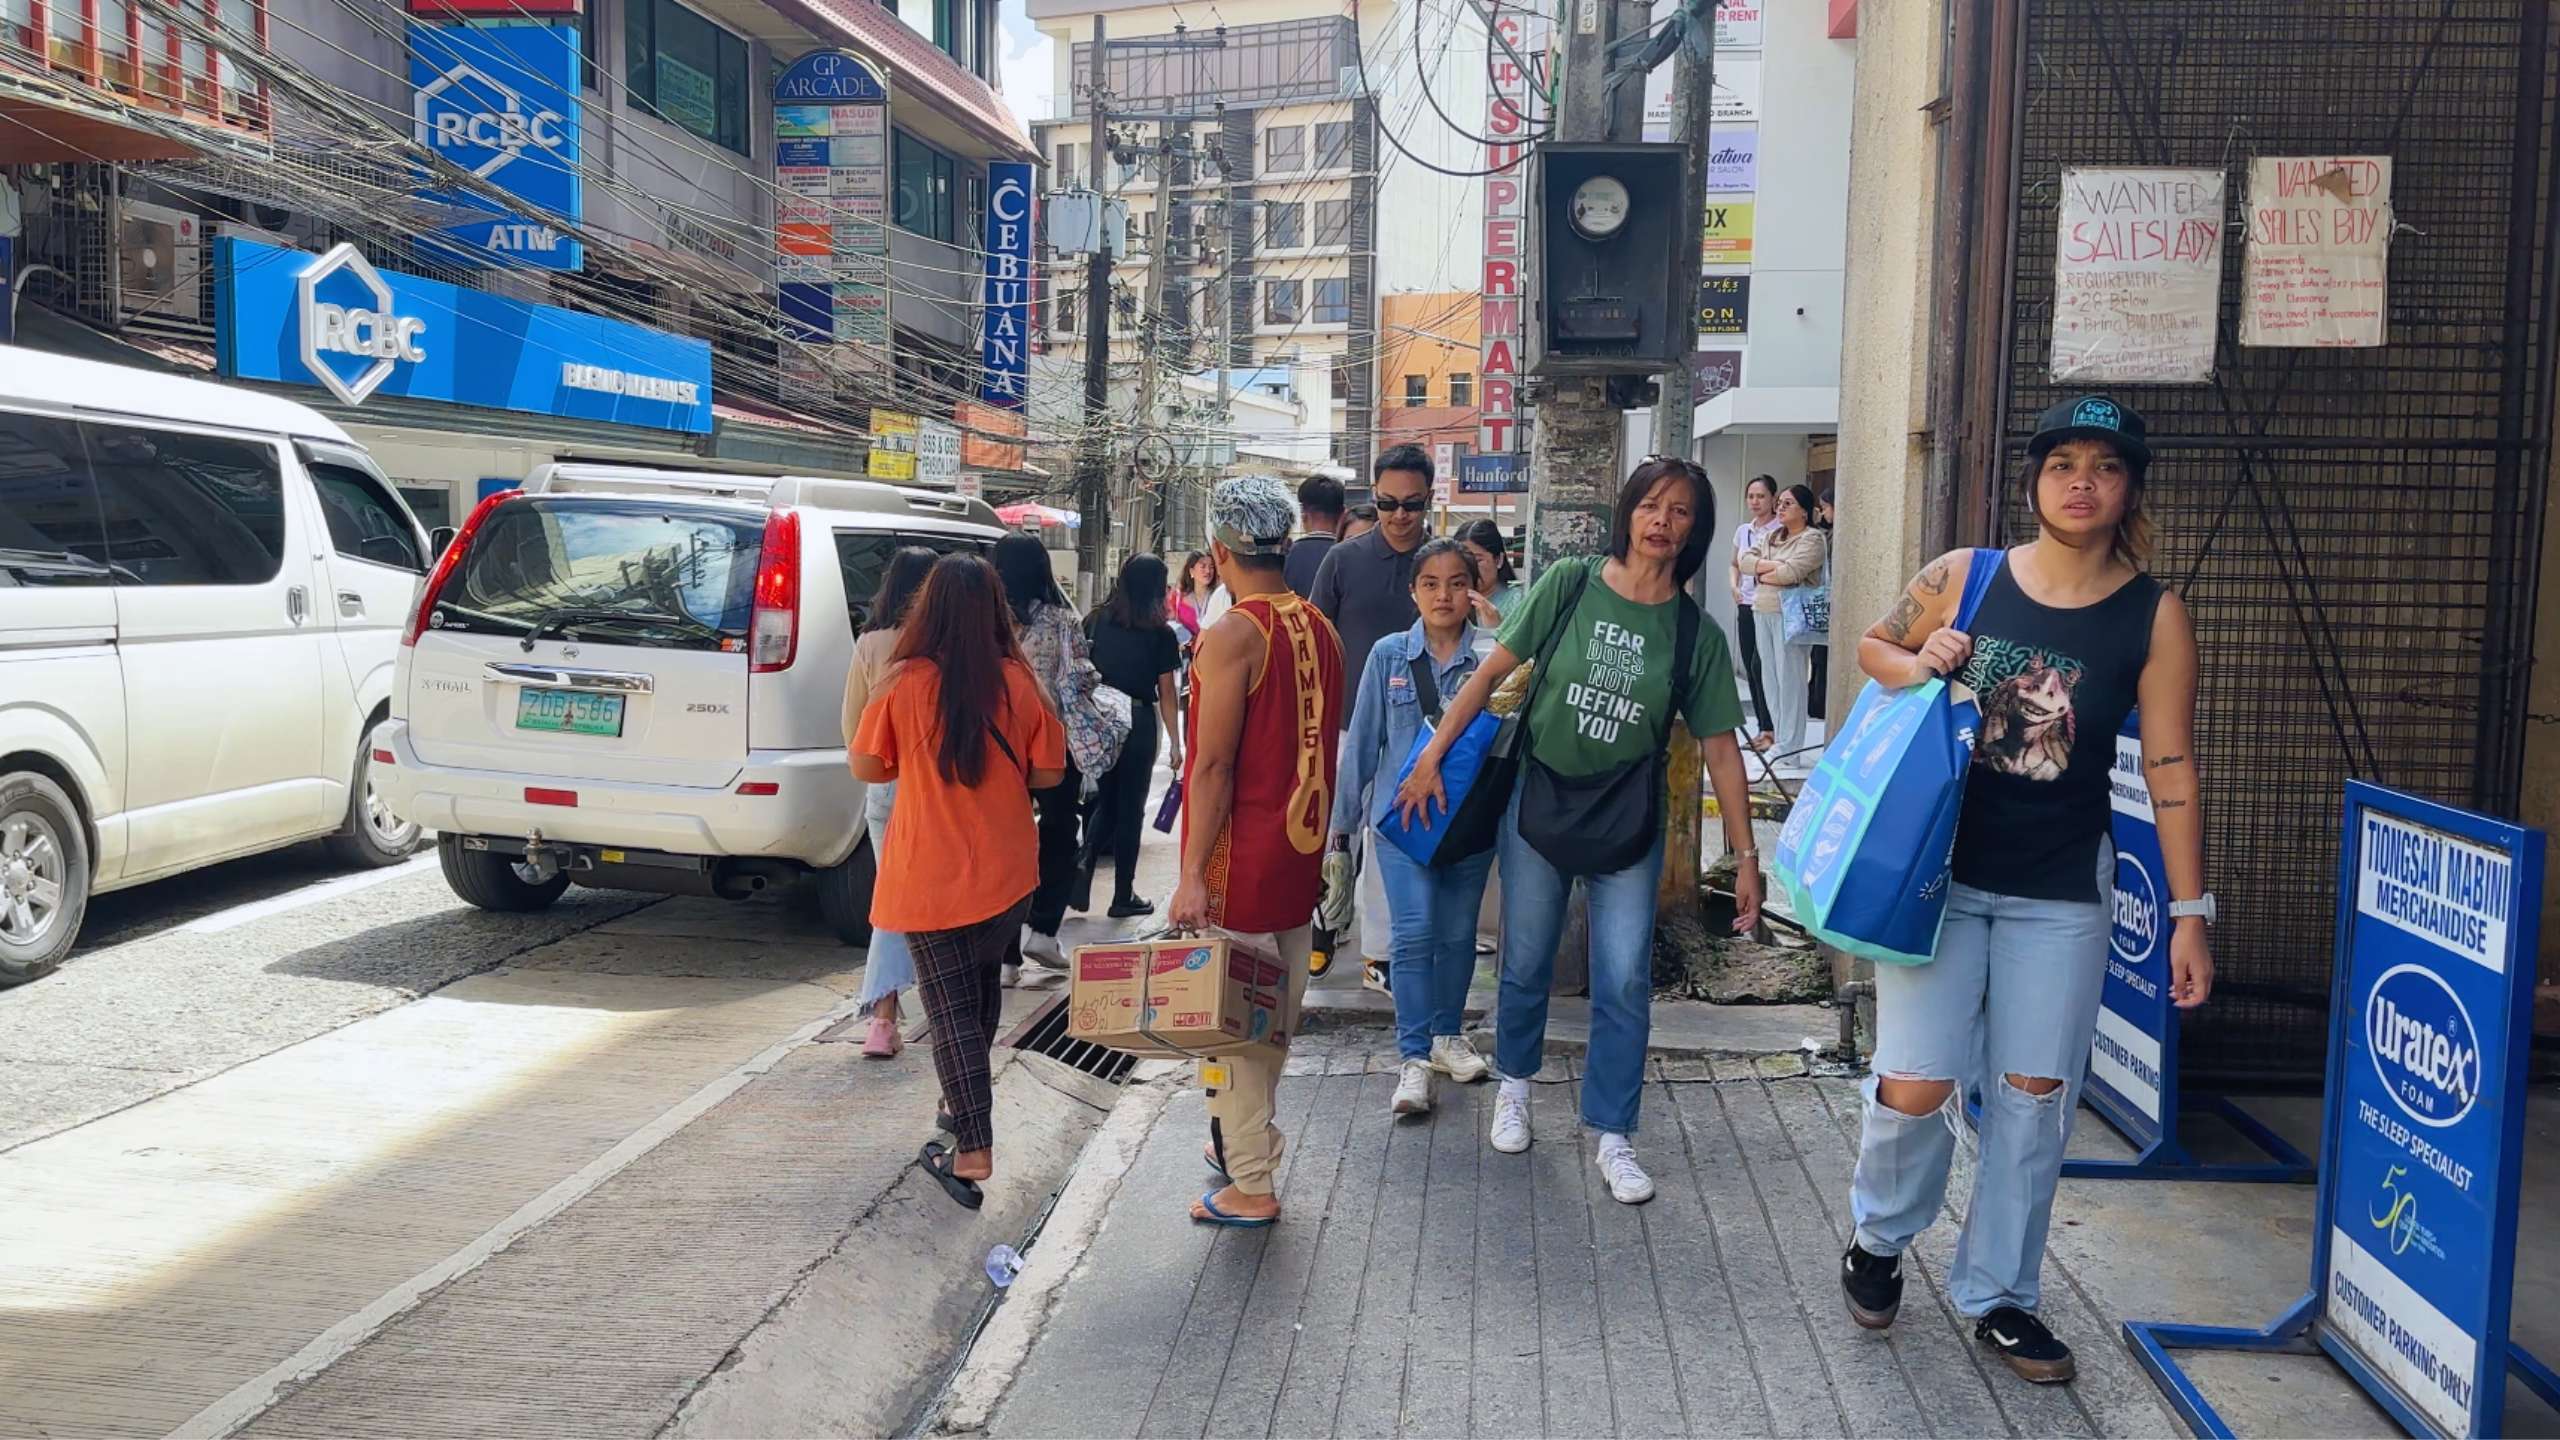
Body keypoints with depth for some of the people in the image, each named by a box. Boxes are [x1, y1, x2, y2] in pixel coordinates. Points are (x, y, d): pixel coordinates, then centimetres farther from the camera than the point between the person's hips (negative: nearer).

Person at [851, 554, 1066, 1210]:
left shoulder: (903, 684, -14)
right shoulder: (1018, 683, -9)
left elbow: (867, 767, -3)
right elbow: (1048, 774, -2)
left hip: (929, 877, -3)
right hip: (1005, 872, 3)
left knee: (951, 1005, 2)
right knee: (982, 987, 23)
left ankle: (973, 1150, -2)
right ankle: (962, 1103, 39)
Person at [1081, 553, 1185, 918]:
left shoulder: (1096, 621, 1)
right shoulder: (1161, 633, -7)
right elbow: (1166, 693, -5)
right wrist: (1176, 743, 2)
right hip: (1138, 722, -3)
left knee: (1104, 802, 19)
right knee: (1130, 808, 8)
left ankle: (1080, 881, 8)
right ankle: (1123, 896, 16)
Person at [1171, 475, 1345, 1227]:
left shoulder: (1233, 636, -17)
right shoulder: (1321, 629, 6)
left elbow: (1213, 765, -19)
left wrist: (1193, 873, -18)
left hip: (1240, 860, -8)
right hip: (1300, 854, 8)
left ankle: (1250, 1185, 7)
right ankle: (1247, 1142, 31)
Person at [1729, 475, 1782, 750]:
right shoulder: (1742, 530, 12)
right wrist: (1735, 587, 8)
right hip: (1746, 606, 7)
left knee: (1761, 666, -11)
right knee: (1750, 668, 7)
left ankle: (1771, 730, -2)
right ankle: (1763, 728, 16)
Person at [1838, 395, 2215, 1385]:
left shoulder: (2154, 618, -6)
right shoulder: (1963, 578, -5)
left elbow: (2171, 768, -4)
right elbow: (1872, 647, 11)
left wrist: (2189, 913, -5)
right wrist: (1919, 664, -13)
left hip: (2061, 895, 1)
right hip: (1940, 874, 0)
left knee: (2035, 1099, 7)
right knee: (1913, 1087, -3)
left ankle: (1995, 1293, 27)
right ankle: (1880, 1238, 28)